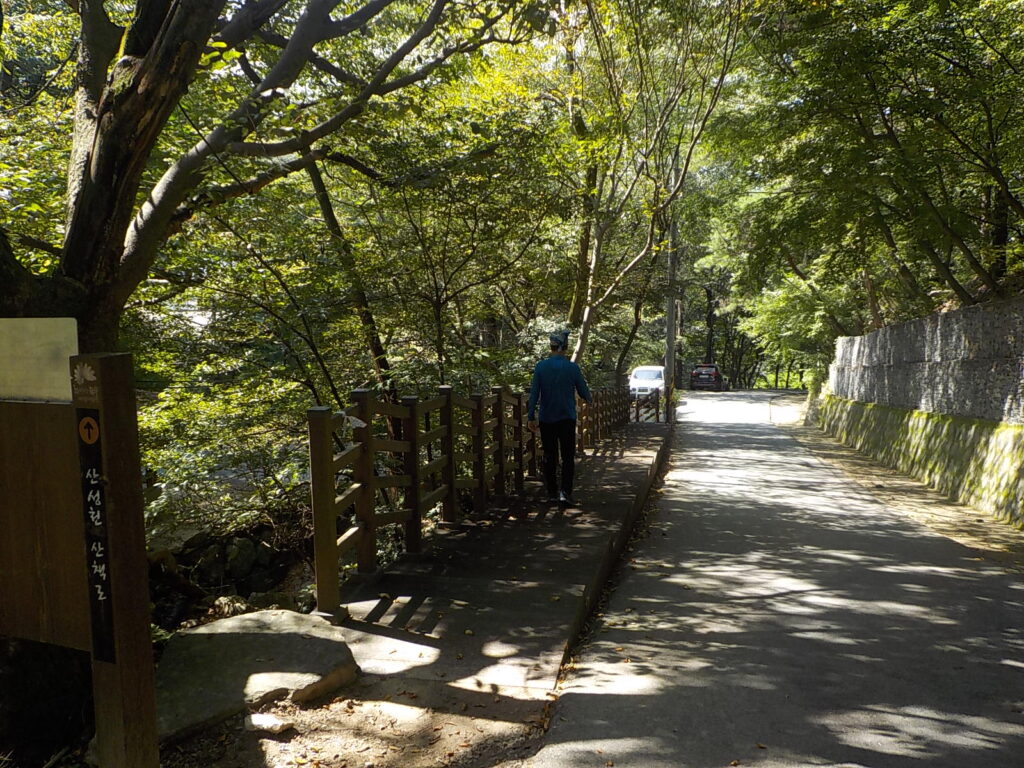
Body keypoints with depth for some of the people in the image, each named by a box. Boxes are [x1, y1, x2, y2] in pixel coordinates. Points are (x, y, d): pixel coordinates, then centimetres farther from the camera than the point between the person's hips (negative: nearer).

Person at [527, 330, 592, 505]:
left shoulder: (541, 366, -5)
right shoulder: (572, 368, -7)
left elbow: (534, 393, -5)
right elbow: (584, 392, 2)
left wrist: (531, 416, 1)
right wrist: (590, 399, 24)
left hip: (547, 418, 1)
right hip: (567, 418, -1)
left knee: (550, 456, 10)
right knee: (568, 456, 5)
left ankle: (552, 493, 16)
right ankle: (565, 491, -7)